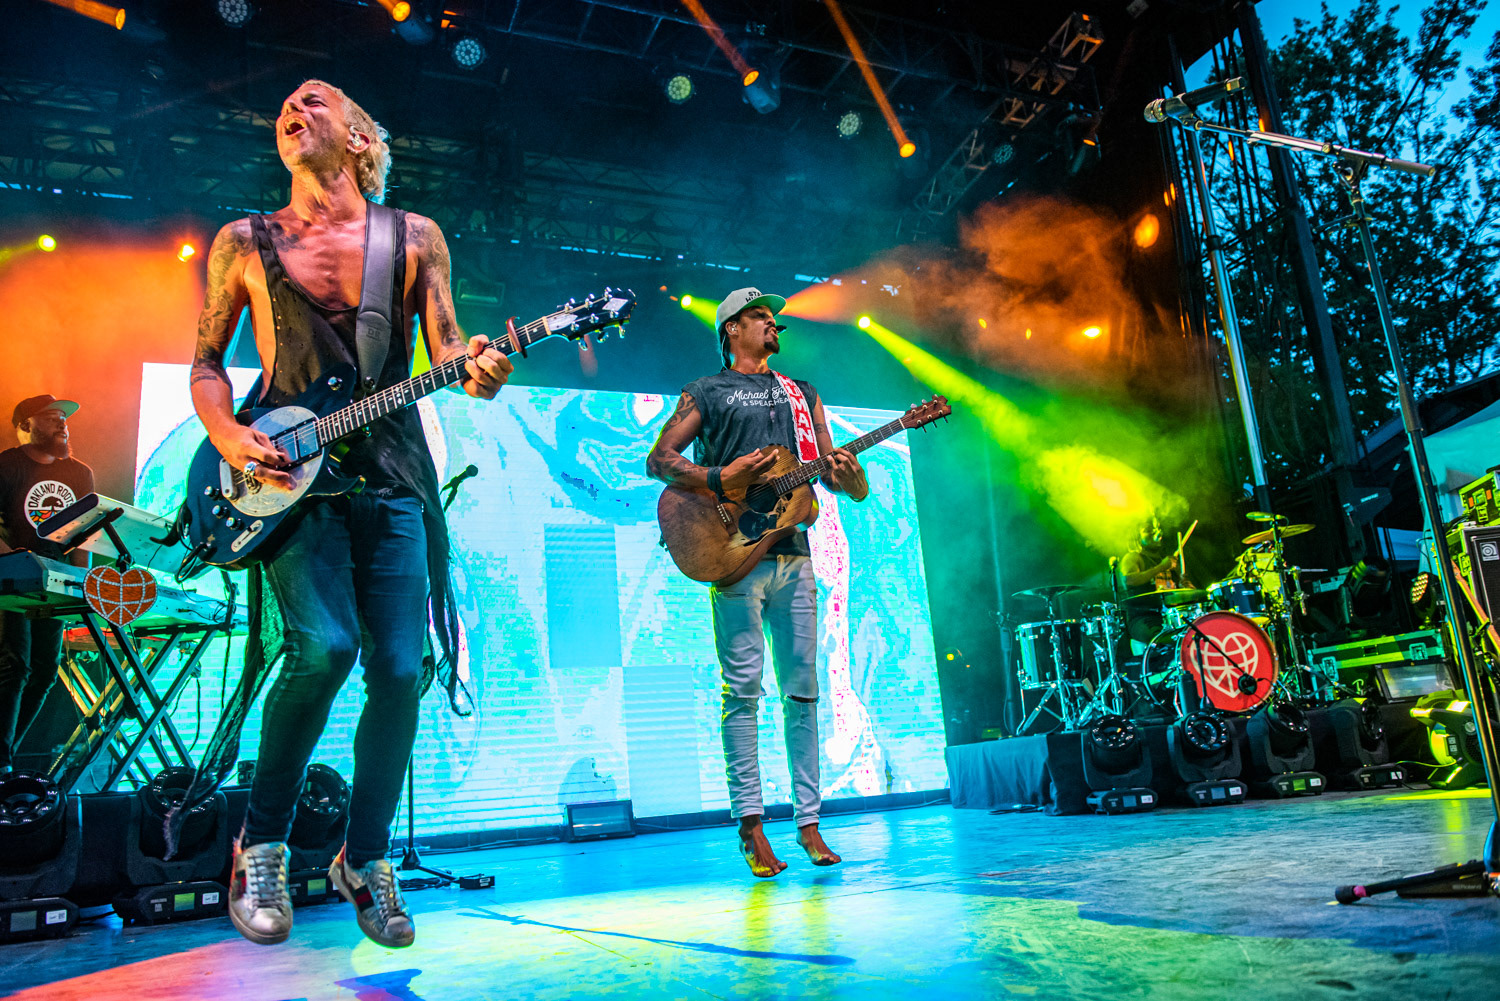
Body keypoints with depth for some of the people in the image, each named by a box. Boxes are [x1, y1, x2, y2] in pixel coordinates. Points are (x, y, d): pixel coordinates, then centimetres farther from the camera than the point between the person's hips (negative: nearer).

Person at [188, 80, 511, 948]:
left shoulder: (415, 238, 10)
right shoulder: (245, 243, 11)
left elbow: (445, 351, 5)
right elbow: (207, 362, 15)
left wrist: (479, 372, -18)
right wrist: (228, 438, -3)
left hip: (392, 478, 1)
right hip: (286, 476, -1)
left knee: (400, 672, -5)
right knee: (323, 647, -22)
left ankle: (366, 859, 17)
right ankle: (262, 845, 3)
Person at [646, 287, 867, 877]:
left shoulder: (802, 396, 23)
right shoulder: (706, 393, 11)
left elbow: (851, 488, 19)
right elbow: (658, 459, 1)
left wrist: (848, 474, -5)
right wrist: (717, 480, -13)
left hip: (792, 554, 4)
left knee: (802, 688, 3)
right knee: (743, 687, -6)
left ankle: (808, 822, 9)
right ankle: (750, 823, -1)